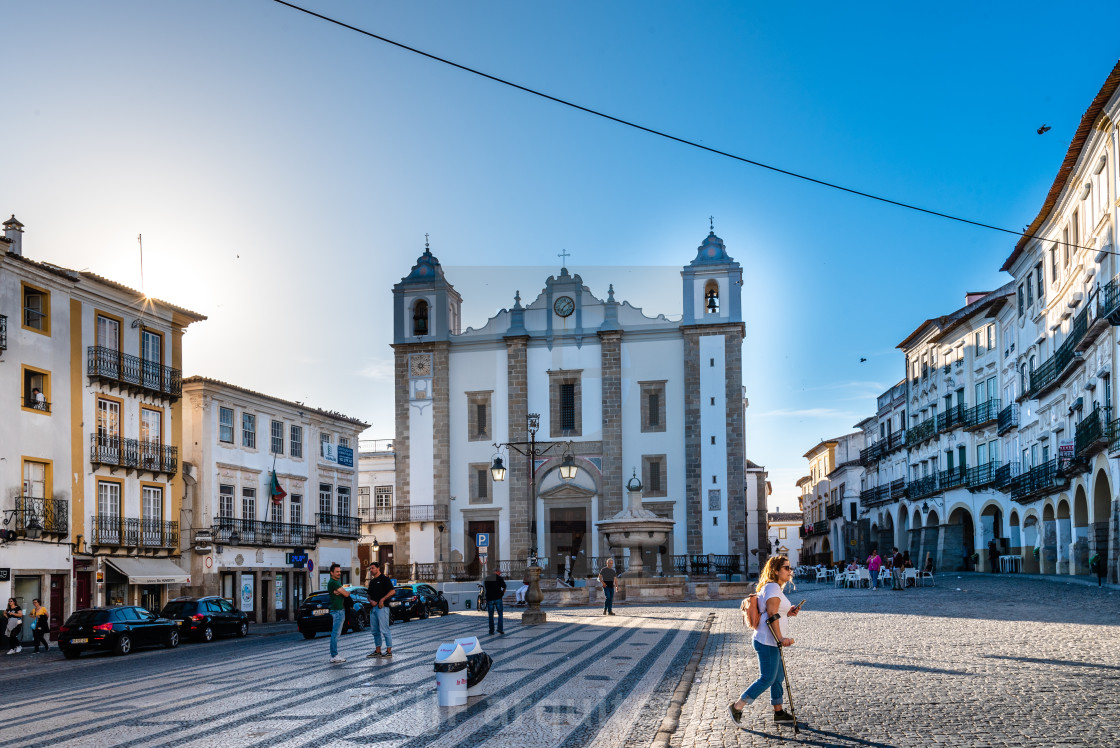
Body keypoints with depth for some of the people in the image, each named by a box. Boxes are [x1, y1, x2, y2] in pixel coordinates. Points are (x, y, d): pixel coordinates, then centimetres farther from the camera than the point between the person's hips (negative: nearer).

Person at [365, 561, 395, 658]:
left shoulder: (384, 579, -5)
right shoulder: (372, 581, 19)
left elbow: (392, 591, -13)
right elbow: (369, 594, 23)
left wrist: (382, 599, -17)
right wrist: (371, 600, 1)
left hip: (382, 607, -8)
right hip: (373, 607, 8)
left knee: (384, 630, -9)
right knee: (375, 631, 10)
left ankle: (389, 651, -6)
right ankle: (377, 651, 16)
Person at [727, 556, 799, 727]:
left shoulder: (774, 588, 17)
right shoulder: (772, 587, -15)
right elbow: (772, 615, -22)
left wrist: (787, 613, 9)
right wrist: (780, 638, -26)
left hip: (771, 642, 10)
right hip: (767, 642, -10)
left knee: (778, 677, 14)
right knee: (767, 679, -6)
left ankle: (778, 712, 23)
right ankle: (737, 707, 0)